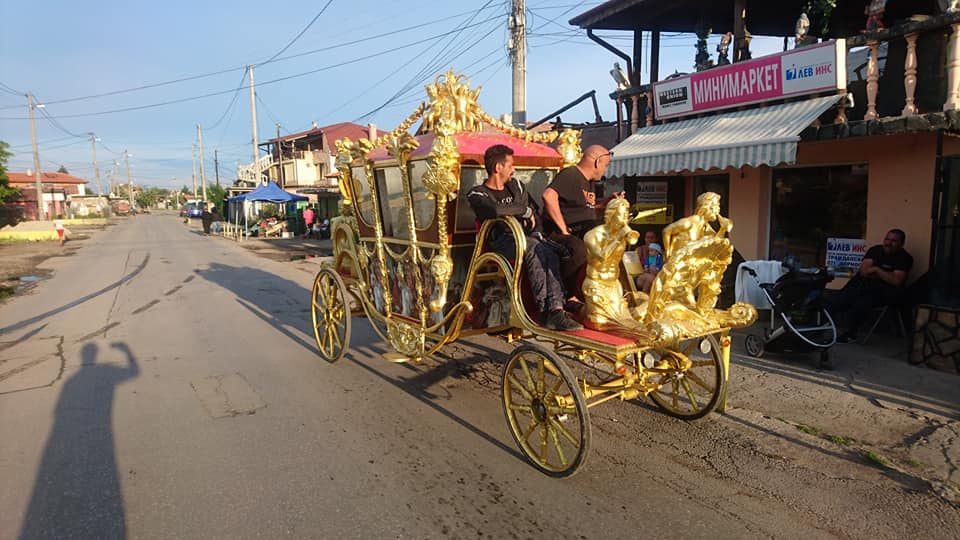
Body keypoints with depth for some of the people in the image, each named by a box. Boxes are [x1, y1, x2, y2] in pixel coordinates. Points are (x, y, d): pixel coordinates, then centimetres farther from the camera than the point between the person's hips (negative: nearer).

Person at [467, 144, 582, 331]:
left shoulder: (516, 186, 24)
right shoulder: (477, 194, 1)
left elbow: (534, 210, 30)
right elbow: (495, 210, -22)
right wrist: (524, 211, -10)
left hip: (526, 236, 6)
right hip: (501, 241, -6)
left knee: (552, 253, -27)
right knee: (534, 248, -36)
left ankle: (556, 310, -36)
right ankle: (546, 310, -35)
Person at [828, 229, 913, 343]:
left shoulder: (905, 258, -2)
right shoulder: (875, 250, 11)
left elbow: (896, 281, -15)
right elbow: (864, 271, 1)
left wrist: (877, 270, -7)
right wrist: (885, 275, -9)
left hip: (884, 292, -4)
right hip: (863, 284, 4)